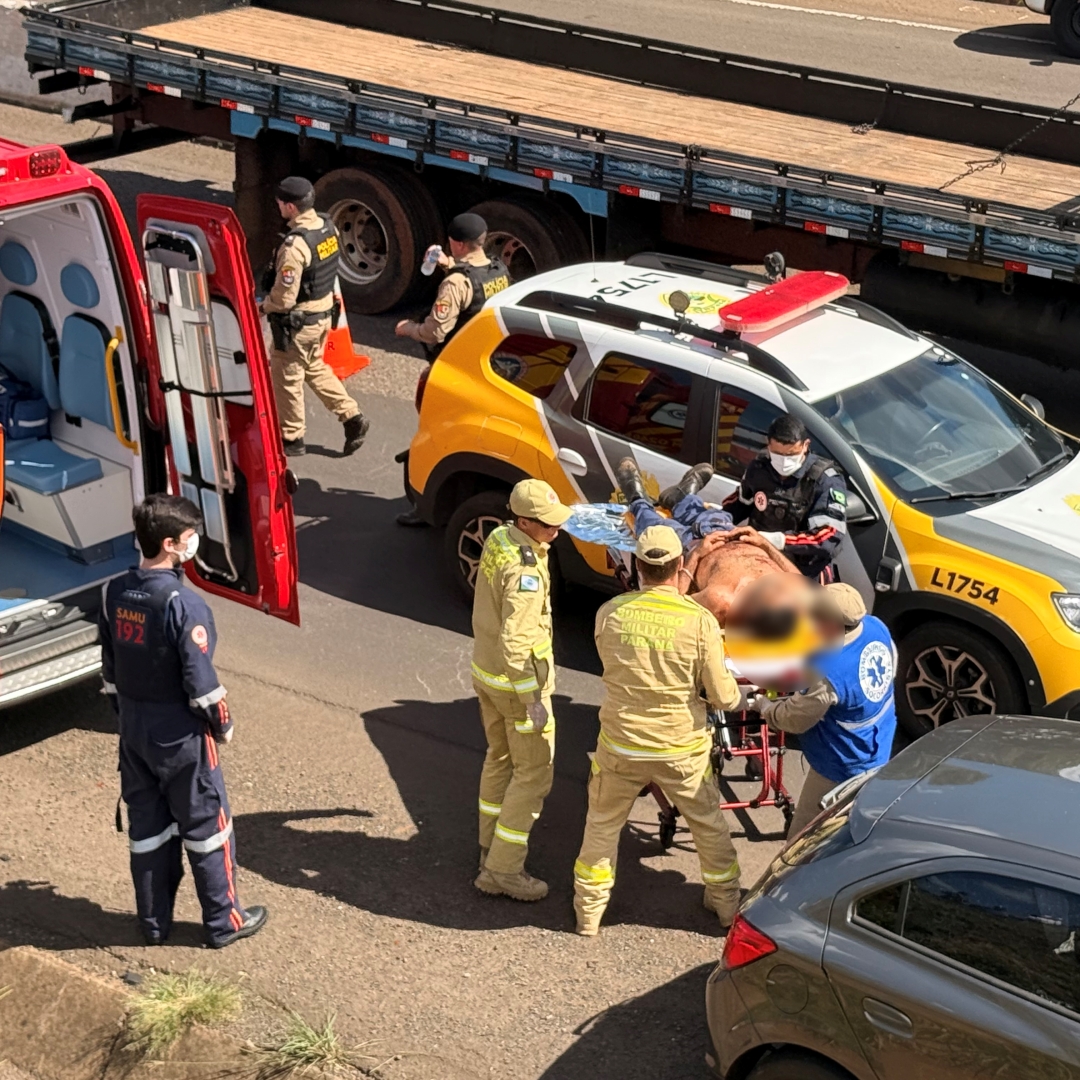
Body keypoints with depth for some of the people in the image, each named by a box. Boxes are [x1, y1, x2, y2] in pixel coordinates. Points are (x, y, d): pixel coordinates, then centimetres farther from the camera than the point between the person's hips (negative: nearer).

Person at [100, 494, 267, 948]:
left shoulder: (115, 593, -3)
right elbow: (200, 679, -21)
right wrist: (222, 725, -4)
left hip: (134, 732, 6)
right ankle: (224, 922, 20)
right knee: (206, 825, 9)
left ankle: (154, 922, 27)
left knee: (146, 825, 17)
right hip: (180, 737, -6)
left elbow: (109, 666, 7)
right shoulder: (183, 603, -25)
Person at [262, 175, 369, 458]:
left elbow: (284, 298, -27)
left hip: (297, 322, -9)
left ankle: (291, 438, 24)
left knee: (286, 377, 10)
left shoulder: (295, 245, -28)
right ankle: (352, 417, 23)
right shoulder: (328, 228, -2)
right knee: (314, 367, 26)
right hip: (324, 312, 9)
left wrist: (265, 307, -6)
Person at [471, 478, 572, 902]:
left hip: (484, 671, 9)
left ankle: (491, 847, 37)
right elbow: (515, 642, -30)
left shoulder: (498, 539, -1)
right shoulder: (525, 571, -29)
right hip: (516, 679, -9)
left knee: (500, 758, 24)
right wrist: (533, 701, -25)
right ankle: (502, 870, 5)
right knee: (533, 773, 2)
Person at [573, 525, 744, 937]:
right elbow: (722, 697, -11)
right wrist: (736, 691, 11)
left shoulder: (609, 614, -13)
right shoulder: (700, 621, -18)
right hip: (682, 749, -1)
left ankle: (588, 913, 30)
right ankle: (726, 902, 39)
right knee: (709, 824, 23)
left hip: (620, 746, 1)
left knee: (602, 825, 22)